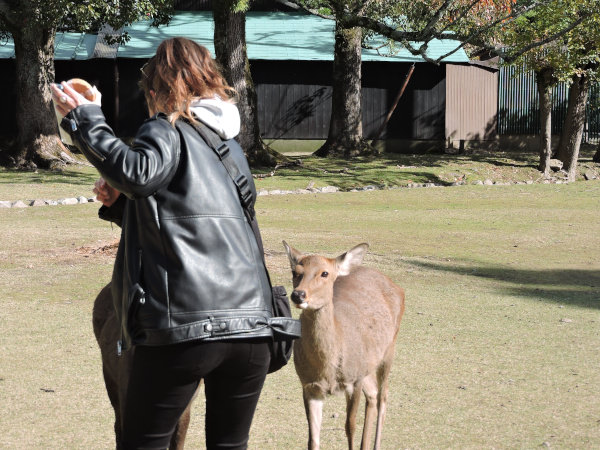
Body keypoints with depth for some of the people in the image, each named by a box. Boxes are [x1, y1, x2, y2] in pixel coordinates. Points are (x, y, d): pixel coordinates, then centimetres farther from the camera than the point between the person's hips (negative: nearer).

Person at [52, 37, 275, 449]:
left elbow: (140, 172, -21)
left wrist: (84, 120, -11)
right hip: (252, 324, 7)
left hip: (185, 325, -7)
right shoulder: (231, 147, 25)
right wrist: (120, 204, 20)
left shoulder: (166, 129, 2)